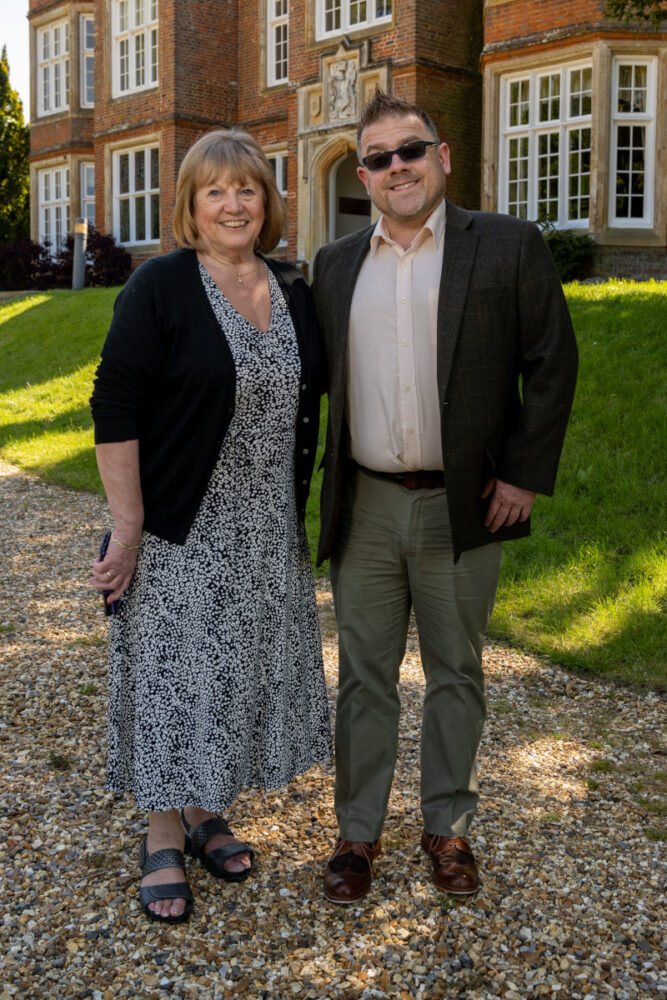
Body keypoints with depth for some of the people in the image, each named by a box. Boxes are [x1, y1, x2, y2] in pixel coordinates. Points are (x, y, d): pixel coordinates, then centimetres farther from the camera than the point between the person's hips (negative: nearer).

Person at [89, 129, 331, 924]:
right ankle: (162, 840, 23)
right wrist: (128, 524, -17)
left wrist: (301, 512, 12)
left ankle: (205, 814, 34)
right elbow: (115, 409, -13)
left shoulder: (294, 292, 6)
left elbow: (315, 392, 16)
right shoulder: (160, 287, -10)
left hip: (267, 532, 6)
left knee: (243, 670, 14)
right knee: (173, 673, 4)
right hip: (180, 530, -5)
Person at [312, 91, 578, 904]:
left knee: (455, 673, 12)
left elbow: (553, 363, -2)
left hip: (461, 508, -2)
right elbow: (320, 376, 13)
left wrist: (525, 473, -8)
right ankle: (358, 832, 27)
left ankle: (448, 826, 30)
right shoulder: (335, 265, 9)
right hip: (363, 509, 3)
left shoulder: (508, 247, -2)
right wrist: (322, 486, 4)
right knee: (363, 676, 11)